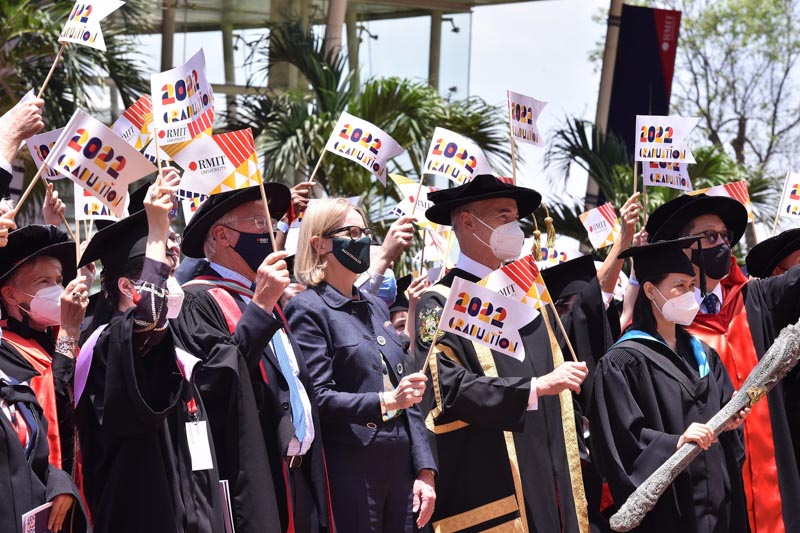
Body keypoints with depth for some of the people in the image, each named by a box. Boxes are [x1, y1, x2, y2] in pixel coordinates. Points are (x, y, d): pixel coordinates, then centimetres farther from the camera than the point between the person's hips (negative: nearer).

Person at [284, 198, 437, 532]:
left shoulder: (376, 307, 18)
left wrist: (424, 470, 9)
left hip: (399, 471, 7)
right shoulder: (307, 310, -4)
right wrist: (385, 401, -26)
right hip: (349, 475, -7)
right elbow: (318, 398, -14)